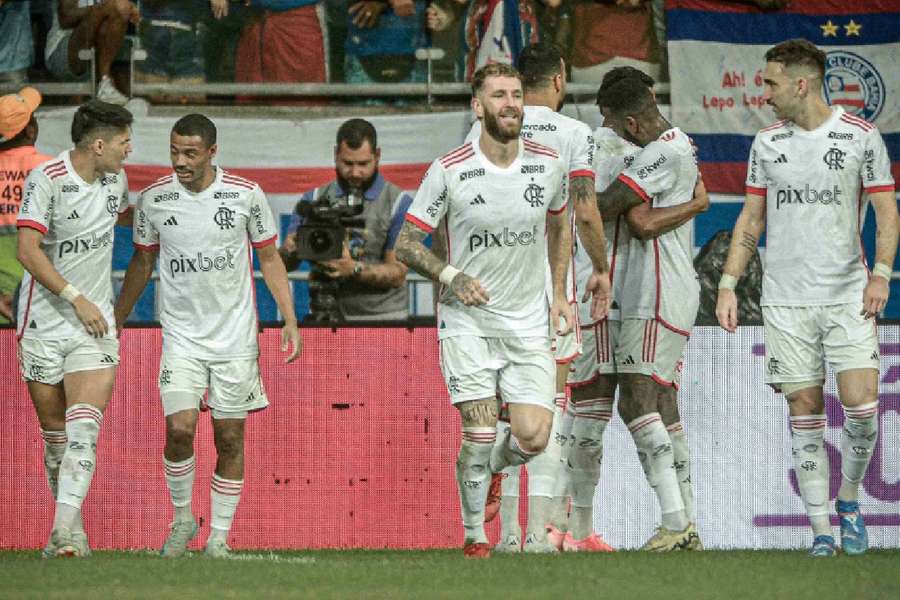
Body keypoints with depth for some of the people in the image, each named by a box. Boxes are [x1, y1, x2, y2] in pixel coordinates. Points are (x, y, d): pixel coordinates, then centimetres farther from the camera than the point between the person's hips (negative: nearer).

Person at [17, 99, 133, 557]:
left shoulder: (115, 179, 7)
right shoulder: (45, 180, -12)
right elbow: (29, 252, -20)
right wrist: (77, 299, -23)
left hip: (94, 322, 3)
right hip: (43, 325, -3)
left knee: (84, 428, -17)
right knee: (54, 435, 6)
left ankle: (67, 526, -26)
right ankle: (67, 525, 21)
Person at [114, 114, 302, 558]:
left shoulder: (246, 195, -5)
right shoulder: (153, 199, -2)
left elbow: (269, 257, 5)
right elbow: (142, 263, 12)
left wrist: (289, 320, -2)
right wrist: (115, 321, 15)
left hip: (235, 336, 0)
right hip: (181, 335, 0)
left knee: (229, 440, 2)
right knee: (179, 429, -14)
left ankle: (219, 535, 13)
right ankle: (182, 518, 8)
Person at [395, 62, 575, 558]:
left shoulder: (548, 165, -1)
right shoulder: (449, 171, -11)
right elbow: (407, 243, -5)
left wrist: (558, 292, 12)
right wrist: (452, 276, -21)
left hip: (528, 324, 3)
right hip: (468, 319, -3)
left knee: (533, 437, -7)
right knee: (480, 431, -13)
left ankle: (490, 466, 29)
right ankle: (474, 537, 6)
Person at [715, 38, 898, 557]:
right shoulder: (767, 143, 8)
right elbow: (752, 219, 13)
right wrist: (728, 285, 6)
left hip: (848, 295, -2)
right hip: (786, 299, 2)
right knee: (805, 410, -1)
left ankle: (849, 499, 14)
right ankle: (822, 528, 3)